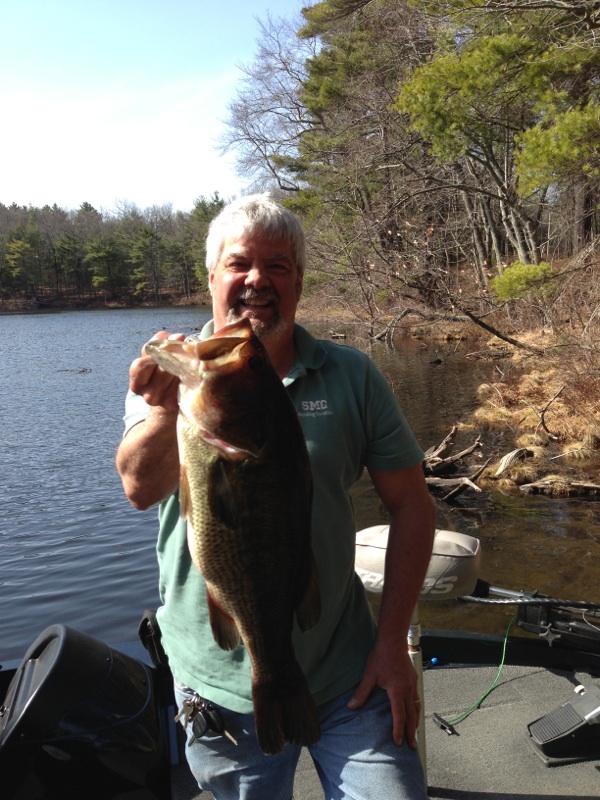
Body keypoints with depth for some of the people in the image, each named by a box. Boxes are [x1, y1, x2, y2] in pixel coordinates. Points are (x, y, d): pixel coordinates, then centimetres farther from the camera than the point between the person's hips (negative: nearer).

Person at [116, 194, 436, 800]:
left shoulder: (352, 376, -4)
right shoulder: (170, 375, -5)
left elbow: (410, 506, -1)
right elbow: (141, 489, -22)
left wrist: (392, 642, -6)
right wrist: (167, 405, -42)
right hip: (220, 684, 0)